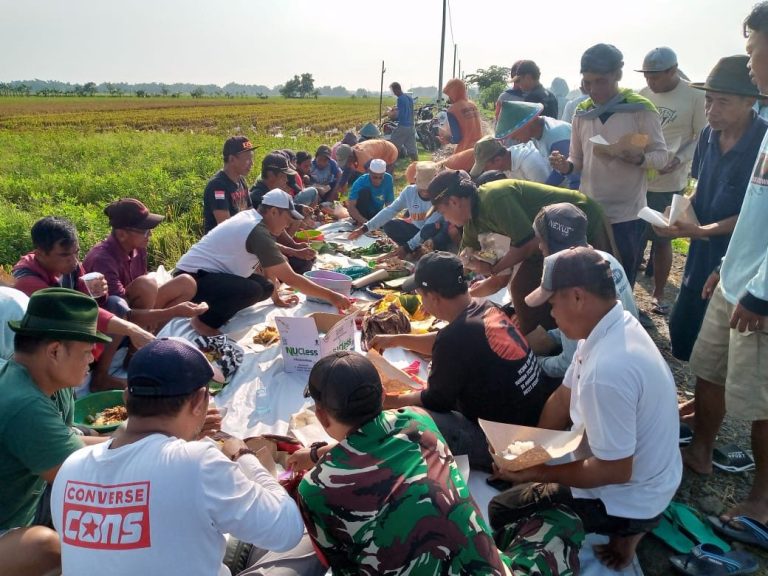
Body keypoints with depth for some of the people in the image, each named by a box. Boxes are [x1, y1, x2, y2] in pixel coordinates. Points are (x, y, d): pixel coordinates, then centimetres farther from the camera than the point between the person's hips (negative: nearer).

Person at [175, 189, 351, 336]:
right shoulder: (258, 232, -23)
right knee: (253, 290, -31)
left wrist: (276, 298, 17)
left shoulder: (251, 217, 6)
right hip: (192, 278, -10)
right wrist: (331, 296, -17)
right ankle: (205, 320, -9)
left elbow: (265, 266, 15)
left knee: (266, 287, -1)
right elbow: (291, 279, -22)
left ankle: (215, 307, 12)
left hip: (207, 272, 10)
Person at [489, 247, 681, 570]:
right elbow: (563, 398, 3)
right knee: (520, 471, 23)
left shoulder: (608, 369, -38)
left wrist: (535, 473, -20)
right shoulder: (610, 327, -7)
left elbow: (614, 471, -30)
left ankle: (623, 529, 6)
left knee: (500, 511, -2)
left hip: (630, 497, -9)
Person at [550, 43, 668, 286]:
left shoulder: (640, 109, -8)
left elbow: (661, 156, -5)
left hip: (626, 214, -4)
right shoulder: (582, 113, 5)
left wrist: (639, 157, -28)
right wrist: (566, 165, -12)